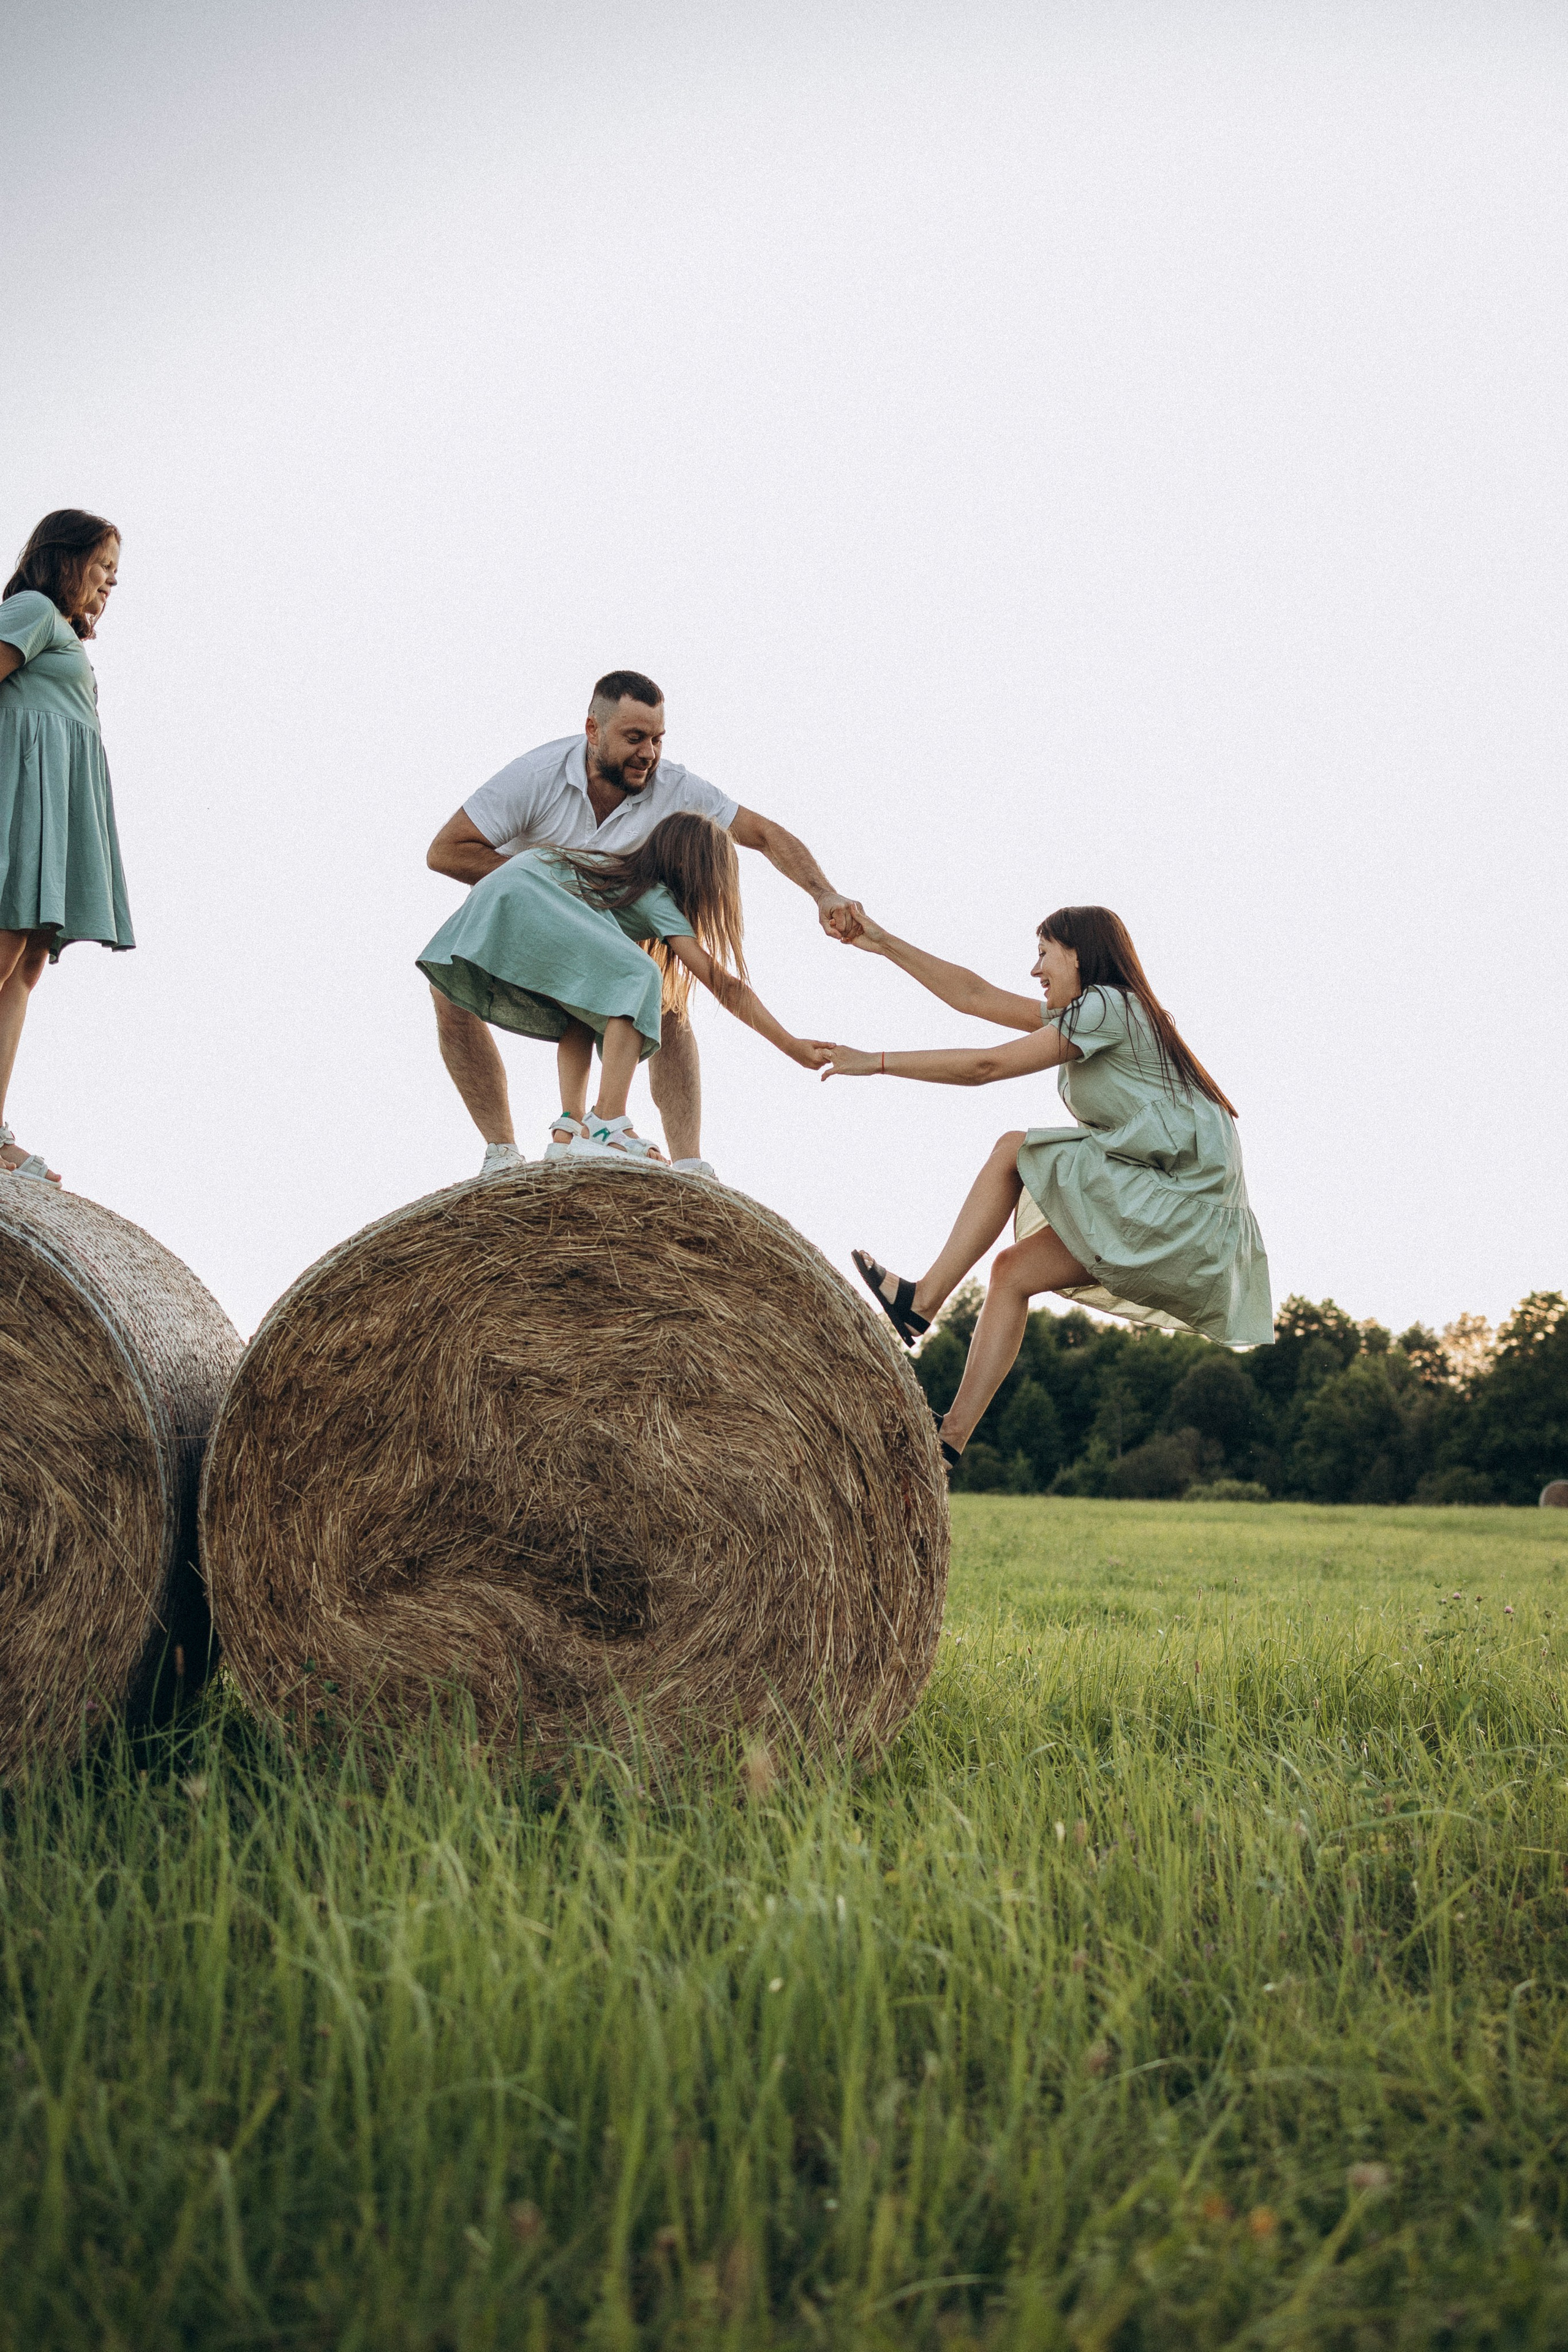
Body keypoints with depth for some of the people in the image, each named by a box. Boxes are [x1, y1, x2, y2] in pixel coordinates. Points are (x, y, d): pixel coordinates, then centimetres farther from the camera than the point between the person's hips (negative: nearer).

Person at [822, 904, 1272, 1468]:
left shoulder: (1107, 1005, -11)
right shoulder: (1084, 1014, 18)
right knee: (1013, 1272, 4)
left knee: (1014, 1150, -10)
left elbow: (985, 1066, -15)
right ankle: (951, 1438, 1)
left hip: (1181, 1201, -9)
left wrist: (877, 1062, -9)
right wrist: (885, 944, 19)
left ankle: (919, 1302, -9)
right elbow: (973, 994, 20)